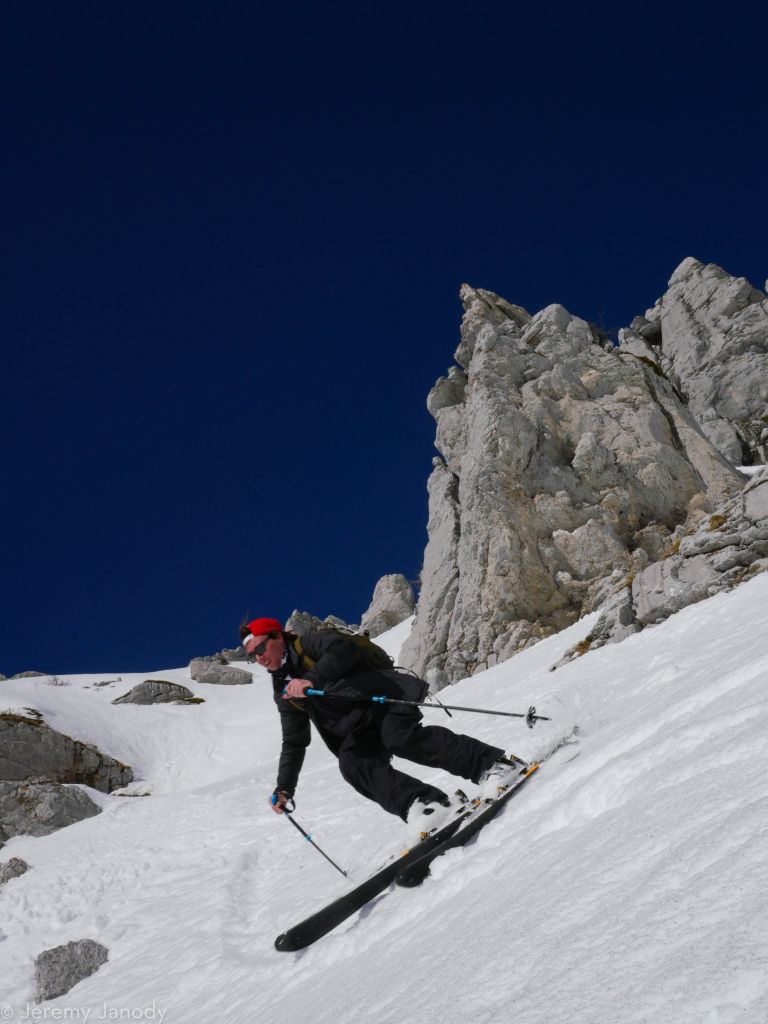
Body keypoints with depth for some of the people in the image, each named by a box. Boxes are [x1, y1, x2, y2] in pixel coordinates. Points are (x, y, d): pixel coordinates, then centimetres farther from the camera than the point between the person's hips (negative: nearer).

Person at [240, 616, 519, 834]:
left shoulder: (310, 644, 1)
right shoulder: (283, 694, 19)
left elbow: (343, 648, -20)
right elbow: (294, 743, 25)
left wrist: (312, 679, -32)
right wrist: (284, 787, 18)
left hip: (382, 699, -6)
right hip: (358, 734, 6)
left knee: (402, 738, -30)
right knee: (352, 763, -24)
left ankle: (492, 763, -23)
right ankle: (422, 803, -33)